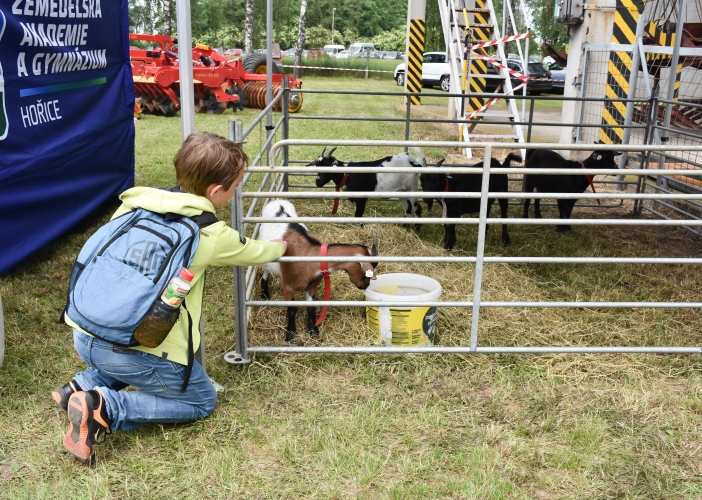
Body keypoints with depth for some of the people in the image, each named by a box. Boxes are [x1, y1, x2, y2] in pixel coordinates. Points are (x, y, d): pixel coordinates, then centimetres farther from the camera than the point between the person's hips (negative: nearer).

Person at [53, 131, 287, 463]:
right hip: (136, 352, -7)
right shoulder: (211, 236, -7)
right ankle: (105, 407, -2)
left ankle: (84, 386, 13)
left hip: (84, 337, 7)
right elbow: (259, 253, 11)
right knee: (202, 401, 17)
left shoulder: (134, 204, 5)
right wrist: (281, 245, 35)